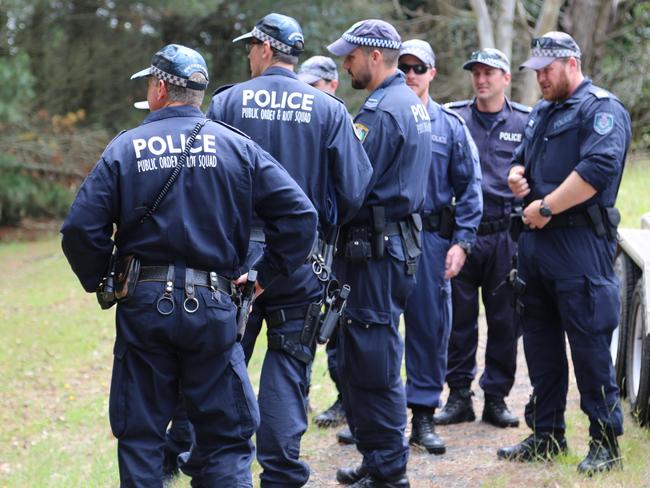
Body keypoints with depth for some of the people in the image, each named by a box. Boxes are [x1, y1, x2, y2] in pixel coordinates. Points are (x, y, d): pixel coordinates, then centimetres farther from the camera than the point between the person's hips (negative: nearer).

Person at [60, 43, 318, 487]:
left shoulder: (125, 148, -2)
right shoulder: (237, 147, 1)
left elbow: (80, 230, -10)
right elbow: (300, 215, -6)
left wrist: (99, 282, 6)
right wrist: (266, 276, 3)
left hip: (143, 305, 0)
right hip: (213, 308, 0)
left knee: (139, 437, 10)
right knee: (228, 439, 8)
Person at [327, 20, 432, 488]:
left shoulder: (381, 111, -17)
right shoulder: (413, 103, 15)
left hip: (374, 250, -10)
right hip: (401, 241, 10)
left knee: (372, 361, -5)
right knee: (372, 357, 16)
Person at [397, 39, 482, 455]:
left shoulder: (451, 126, 7)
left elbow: (469, 187, 7)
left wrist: (462, 242, -2)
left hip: (431, 237, 1)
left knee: (431, 326, 3)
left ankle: (424, 414, 12)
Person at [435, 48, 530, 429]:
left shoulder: (526, 122, 7)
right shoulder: (451, 117, 6)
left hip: (506, 236, 0)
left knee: (505, 319, 3)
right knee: (459, 318, 3)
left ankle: (497, 397, 13)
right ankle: (459, 396, 13)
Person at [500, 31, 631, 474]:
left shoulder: (601, 110, -8)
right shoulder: (541, 113, 20)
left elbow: (597, 170, -21)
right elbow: (522, 159, 31)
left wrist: (546, 208, -17)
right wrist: (516, 175, 6)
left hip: (579, 243, -9)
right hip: (535, 240, 9)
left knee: (589, 345, -7)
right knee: (540, 340, 13)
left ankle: (606, 442, 0)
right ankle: (546, 434, 22)